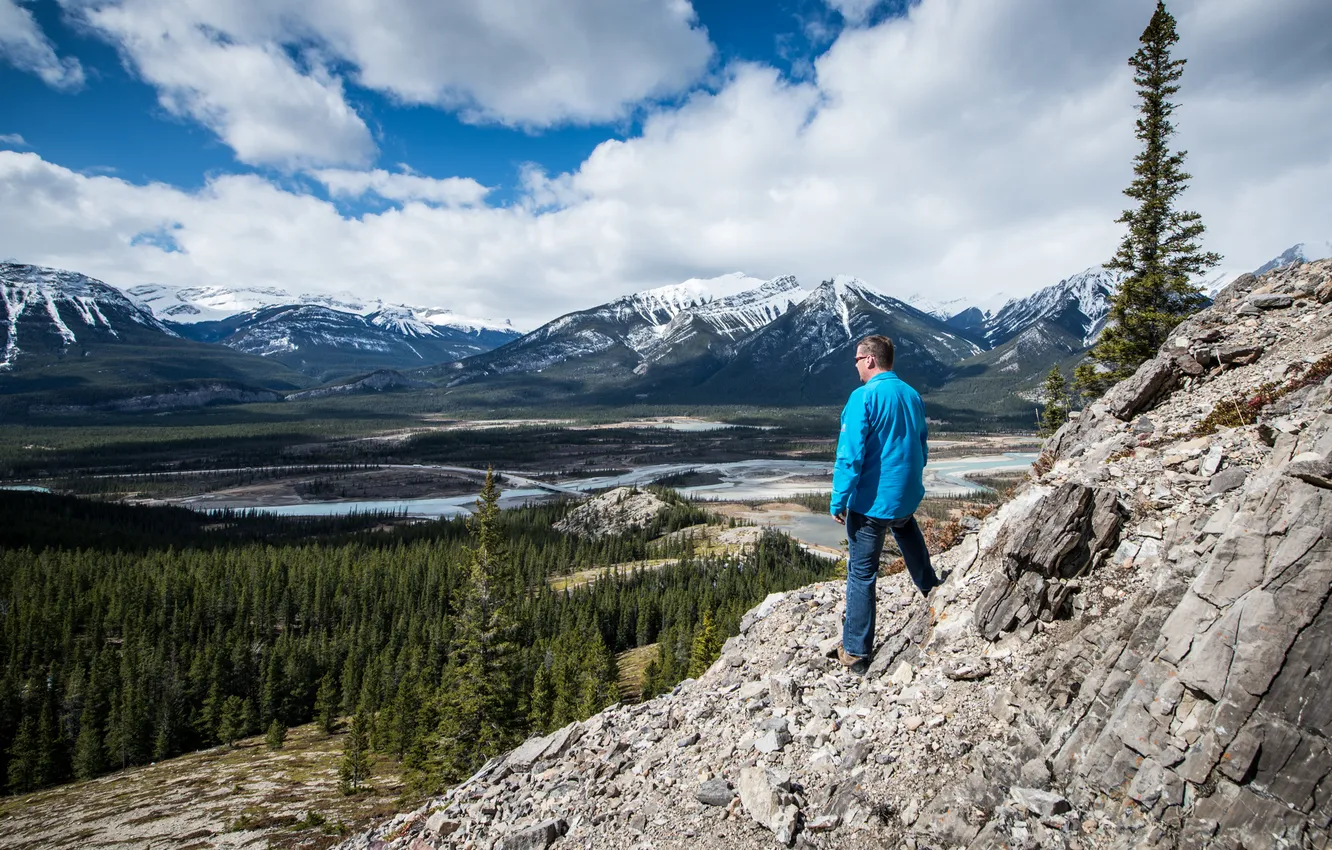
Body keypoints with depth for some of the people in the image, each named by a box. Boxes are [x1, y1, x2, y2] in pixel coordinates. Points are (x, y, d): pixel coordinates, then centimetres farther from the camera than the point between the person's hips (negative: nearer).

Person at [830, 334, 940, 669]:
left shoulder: (863, 397, -18)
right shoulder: (912, 395, 5)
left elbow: (850, 455, -21)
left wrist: (838, 501, -14)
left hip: (872, 501, -7)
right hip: (908, 496, 7)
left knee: (861, 573, 2)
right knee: (906, 529, 38)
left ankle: (855, 649, 11)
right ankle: (928, 586, 58)